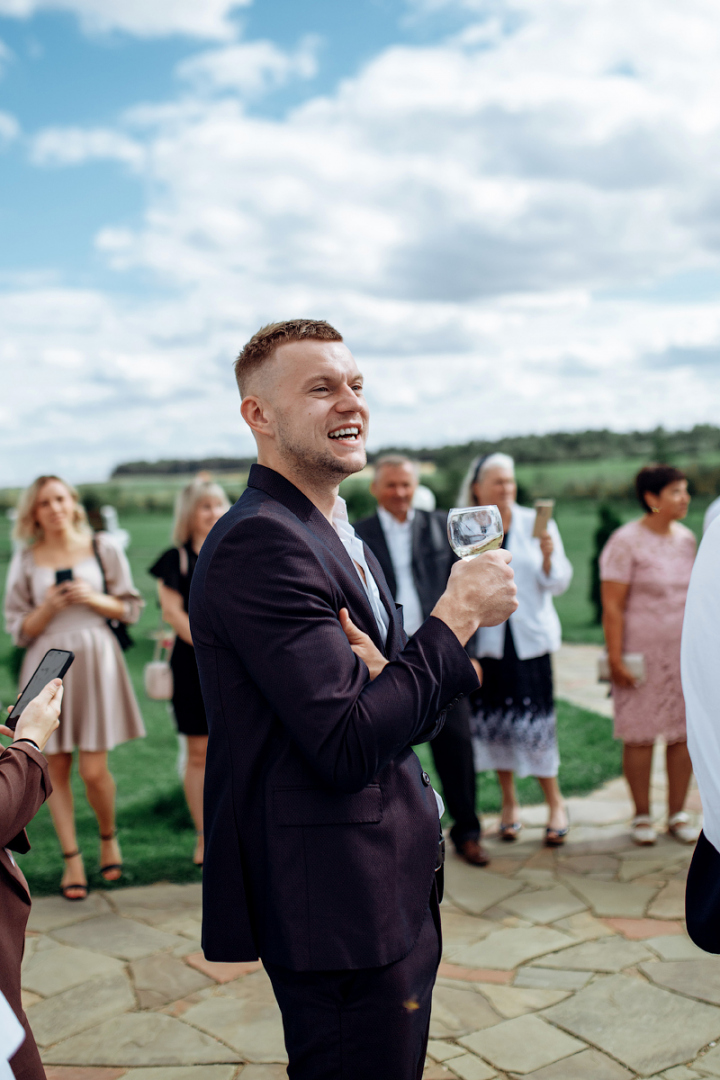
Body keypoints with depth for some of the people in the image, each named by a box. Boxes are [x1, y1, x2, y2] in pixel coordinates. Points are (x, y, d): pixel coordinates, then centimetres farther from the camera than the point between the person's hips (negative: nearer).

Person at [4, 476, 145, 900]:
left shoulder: (102, 548, 4)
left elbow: (131, 608, 6)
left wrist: (94, 598, -11)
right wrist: (50, 606, -12)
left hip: (95, 661, -1)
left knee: (94, 770, -5)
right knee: (56, 768, 3)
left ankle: (109, 837, 23)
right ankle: (72, 858, 16)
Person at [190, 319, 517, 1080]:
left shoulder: (342, 539, 12)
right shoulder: (260, 541, -21)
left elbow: (406, 715, 10)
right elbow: (352, 745, -27)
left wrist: (382, 672, -14)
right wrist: (458, 614, -18)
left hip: (393, 889, 10)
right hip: (337, 905, -10)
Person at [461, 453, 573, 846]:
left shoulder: (536, 523, 1)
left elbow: (559, 584, 2)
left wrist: (548, 556, -18)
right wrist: (462, 650, -1)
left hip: (531, 638, 0)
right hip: (486, 640, 0)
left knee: (535, 720, -4)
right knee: (495, 722, 6)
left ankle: (555, 803, 13)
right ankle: (509, 803, 24)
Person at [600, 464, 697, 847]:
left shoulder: (686, 539, 8)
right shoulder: (626, 542, -10)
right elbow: (612, 606, -12)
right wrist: (615, 659, -15)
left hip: (686, 651, 5)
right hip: (642, 653, -5)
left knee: (685, 732, 6)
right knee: (641, 735, 1)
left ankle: (678, 814, 19)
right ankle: (642, 816, 16)